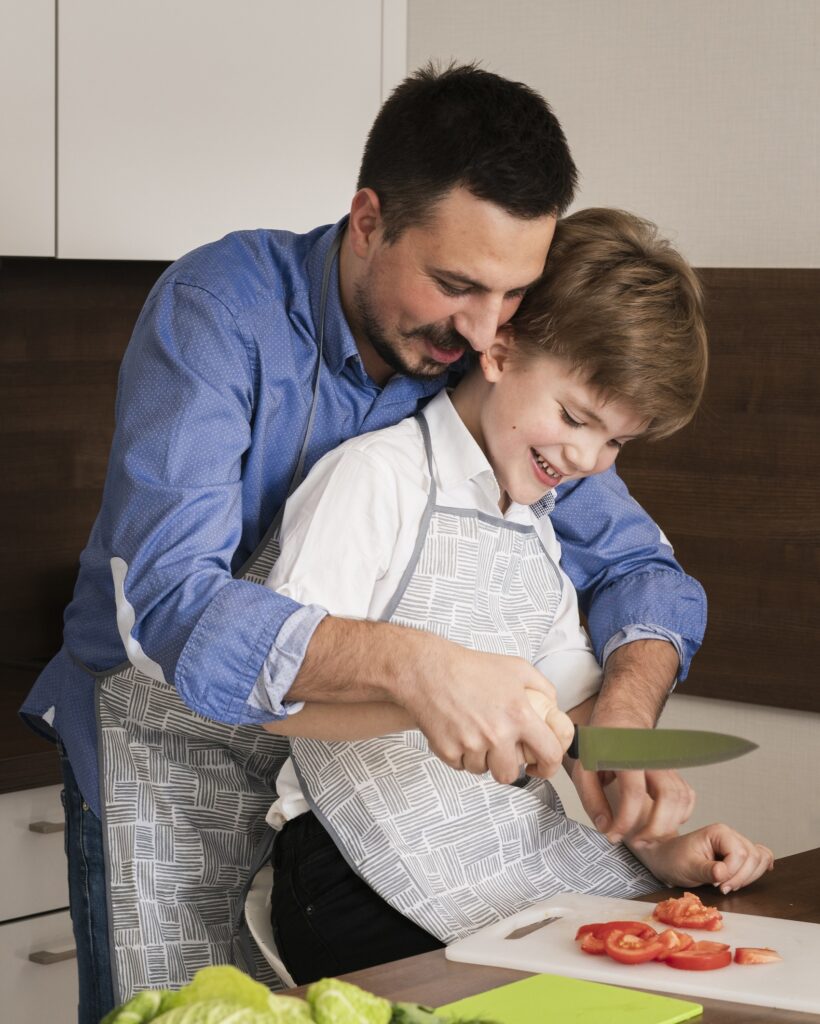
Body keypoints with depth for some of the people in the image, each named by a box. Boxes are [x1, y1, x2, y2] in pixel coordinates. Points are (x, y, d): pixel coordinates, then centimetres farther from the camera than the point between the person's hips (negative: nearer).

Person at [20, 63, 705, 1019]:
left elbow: (637, 565, -4)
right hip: (176, 737, -4)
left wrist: (626, 708, -27)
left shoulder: (495, 359, -8)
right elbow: (169, 600, -35)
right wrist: (408, 663, -50)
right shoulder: (220, 309, -23)